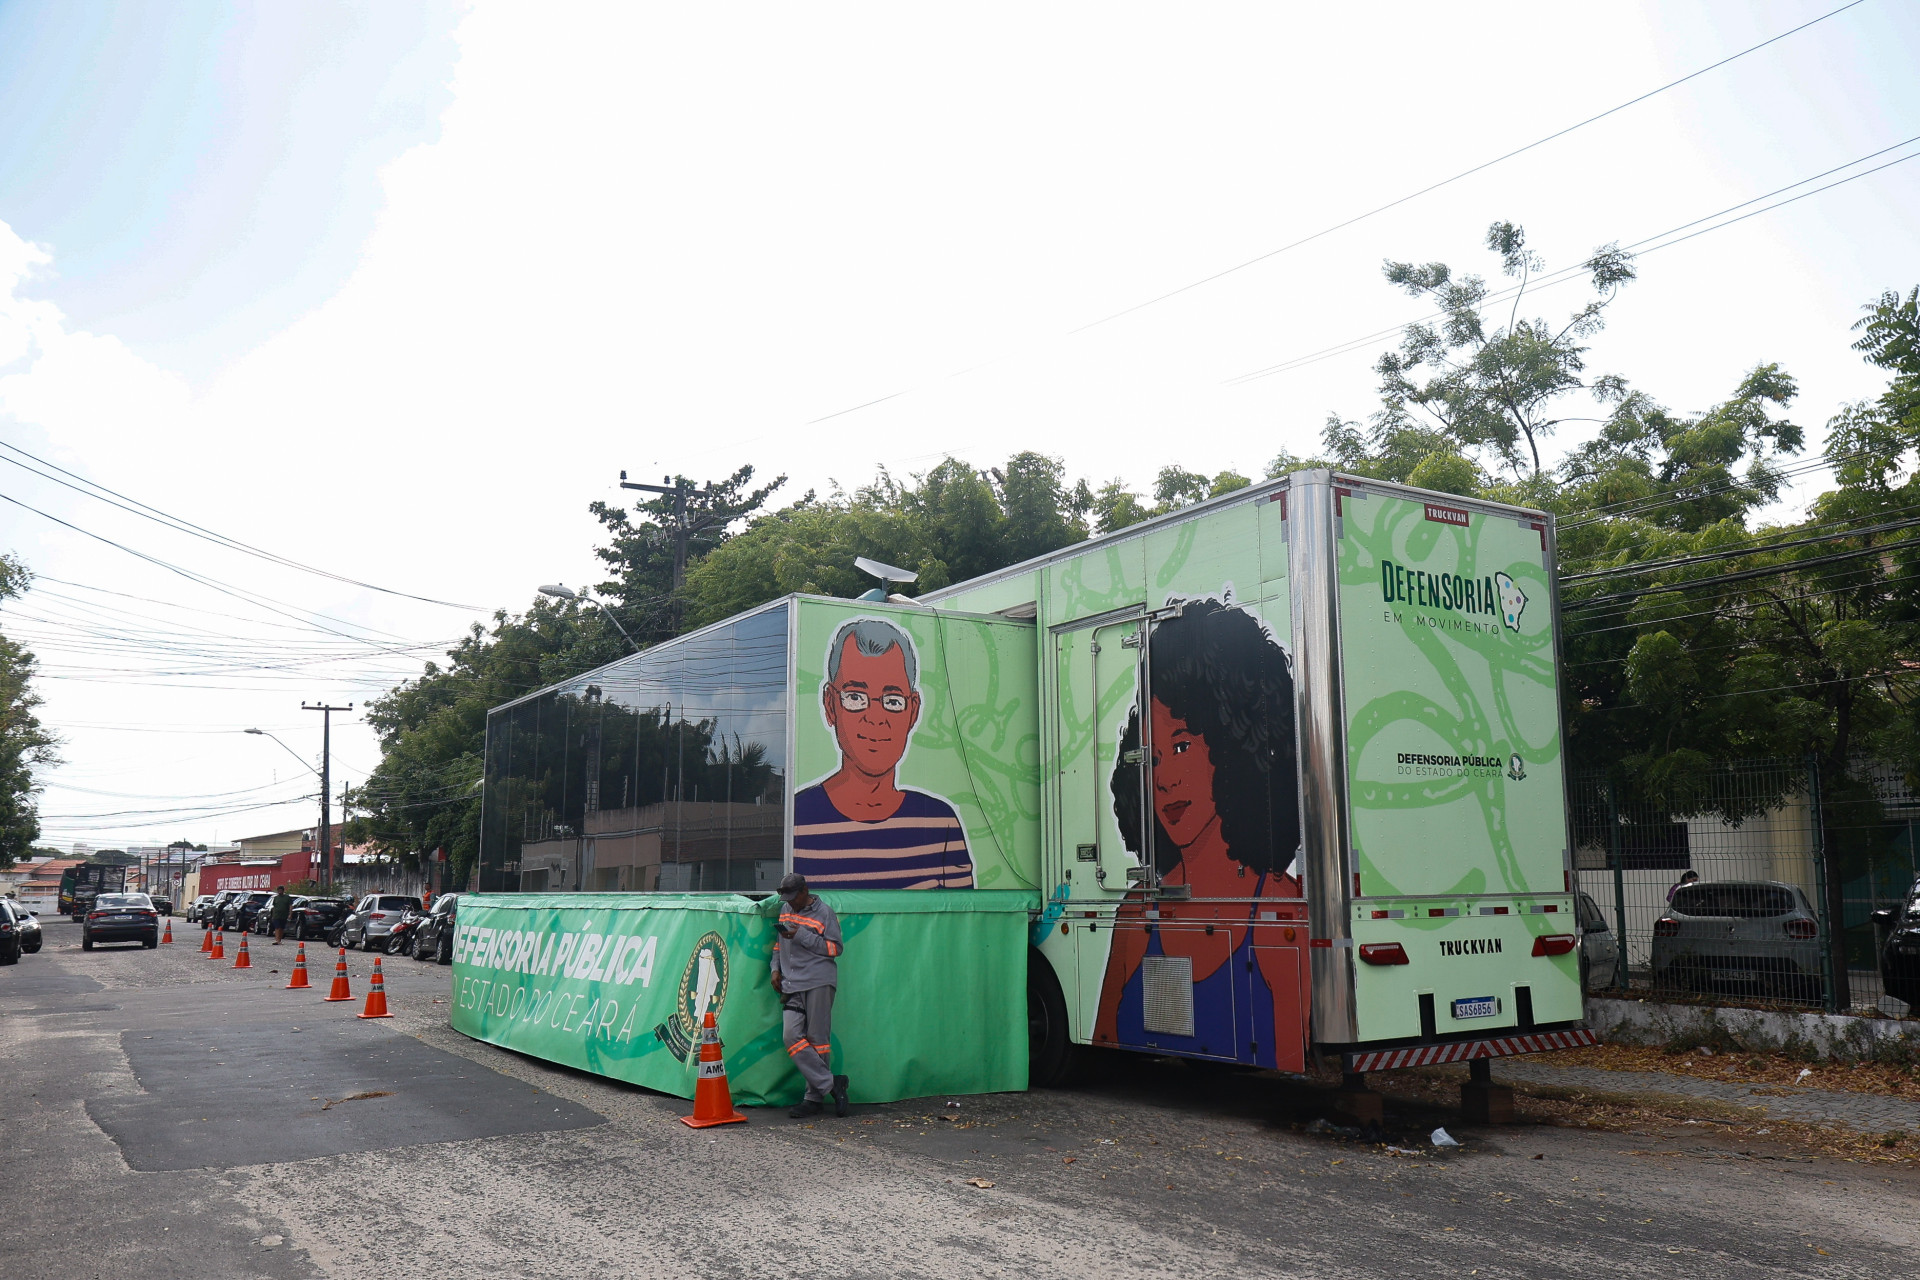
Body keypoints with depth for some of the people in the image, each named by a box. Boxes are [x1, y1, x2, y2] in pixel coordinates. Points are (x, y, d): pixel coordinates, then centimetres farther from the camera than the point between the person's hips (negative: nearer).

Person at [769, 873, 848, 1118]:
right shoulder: (785, 910, 17)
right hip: (791, 985, 5)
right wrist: (776, 969, 14)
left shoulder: (824, 912, -1)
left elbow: (835, 948, -7)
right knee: (792, 1036, -10)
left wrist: (802, 936, -13)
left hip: (819, 983, -5)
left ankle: (815, 1098, 7)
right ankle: (831, 1084, -7)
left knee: (817, 1039, -3)